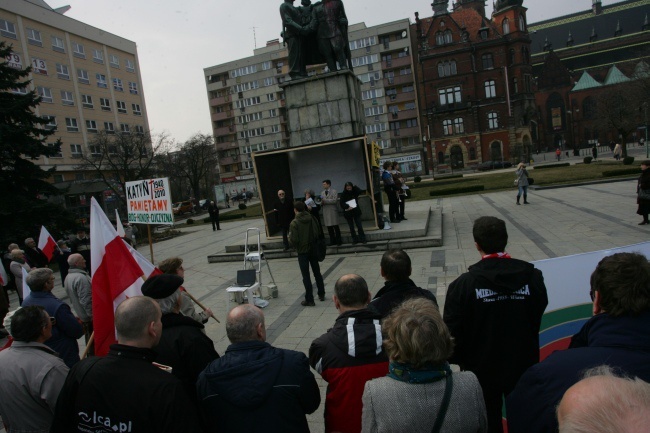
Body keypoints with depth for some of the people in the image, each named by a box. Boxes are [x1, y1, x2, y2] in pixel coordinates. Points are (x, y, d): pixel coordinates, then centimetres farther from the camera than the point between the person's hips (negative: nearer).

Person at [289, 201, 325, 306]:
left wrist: (296, 246, 2)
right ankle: (321, 294, 29)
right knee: (317, 272, 19)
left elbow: (293, 239, -18)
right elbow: (319, 233, 2)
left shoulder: (294, 223, -17)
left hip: (302, 251, -4)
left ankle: (309, 299, 7)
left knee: (306, 276, 3)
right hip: (313, 249, 4)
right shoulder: (312, 219, -4)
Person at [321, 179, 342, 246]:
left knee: (335, 227, -2)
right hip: (326, 212, 5)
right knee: (329, 228, 5)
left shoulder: (334, 191, 0)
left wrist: (325, 200, -15)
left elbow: (334, 200, -13)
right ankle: (332, 241, 12)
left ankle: (338, 240, 6)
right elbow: (321, 202, 17)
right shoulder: (322, 193, 16)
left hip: (333, 211, -5)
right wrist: (321, 202, -7)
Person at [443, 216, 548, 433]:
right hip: (523, 366, 2)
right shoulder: (533, 277, -13)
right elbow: (538, 319, -2)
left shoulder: (463, 284, -21)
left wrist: (460, 360, 3)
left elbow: (452, 332, -16)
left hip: (482, 370, -2)